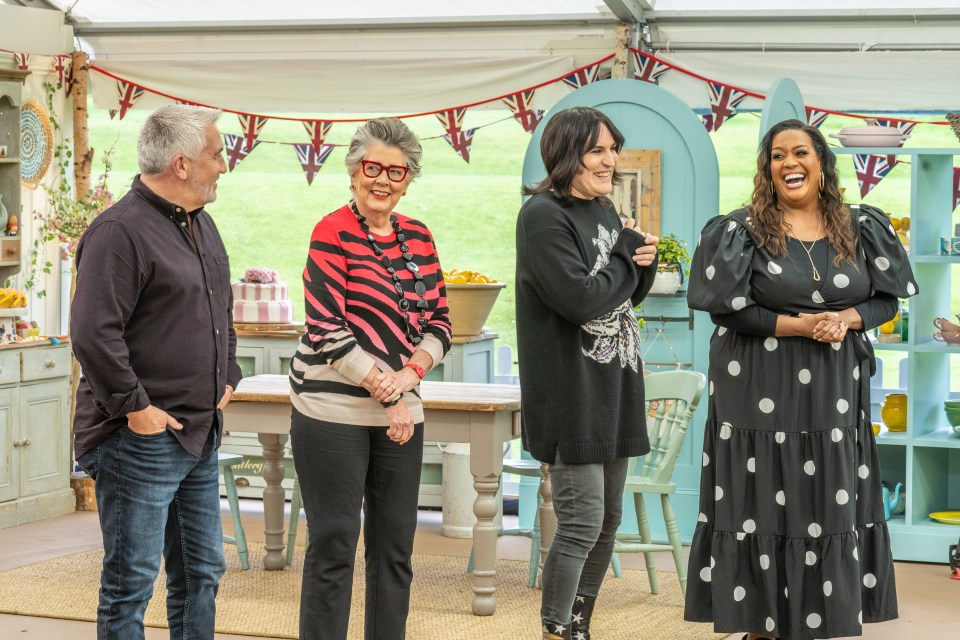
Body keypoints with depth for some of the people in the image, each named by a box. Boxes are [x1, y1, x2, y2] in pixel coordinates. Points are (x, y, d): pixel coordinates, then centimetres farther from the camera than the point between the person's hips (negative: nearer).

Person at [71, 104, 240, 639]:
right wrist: (136, 406, -20)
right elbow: (93, 335, -24)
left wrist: (227, 379, 17)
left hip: (201, 435, 9)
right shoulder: (120, 231, -17)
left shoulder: (201, 225, 14)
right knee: (132, 582, -2)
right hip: (142, 438, -9)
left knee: (201, 573, 15)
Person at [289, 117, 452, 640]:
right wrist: (389, 394, -12)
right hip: (333, 412, -6)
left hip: (399, 413, 6)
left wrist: (410, 374, -9)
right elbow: (327, 330, -12)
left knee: (395, 548, 9)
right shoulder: (333, 234, -7)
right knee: (334, 545, -1)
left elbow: (438, 323, 11)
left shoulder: (418, 238, 10)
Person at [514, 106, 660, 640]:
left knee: (608, 519, 13)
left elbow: (632, 294, 17)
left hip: (615, 385, 9)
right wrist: (628, 256, -9)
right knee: (583, 522, -9)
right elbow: (580, 298, -23)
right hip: (571, 390, -8)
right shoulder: (544, 215, -14)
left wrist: (646, 260, -3)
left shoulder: (604, 210, 12)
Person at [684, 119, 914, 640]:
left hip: (834, 394, 3)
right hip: (761, 393, -3)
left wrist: (847, 318, -14)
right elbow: (726, 308, -10)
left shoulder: (859, 228, 5)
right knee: (763, 505, 0)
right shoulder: (742, 230, -5)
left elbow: (887, 299, 7)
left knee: (829, 505, 5)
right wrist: (797, 326, -18)